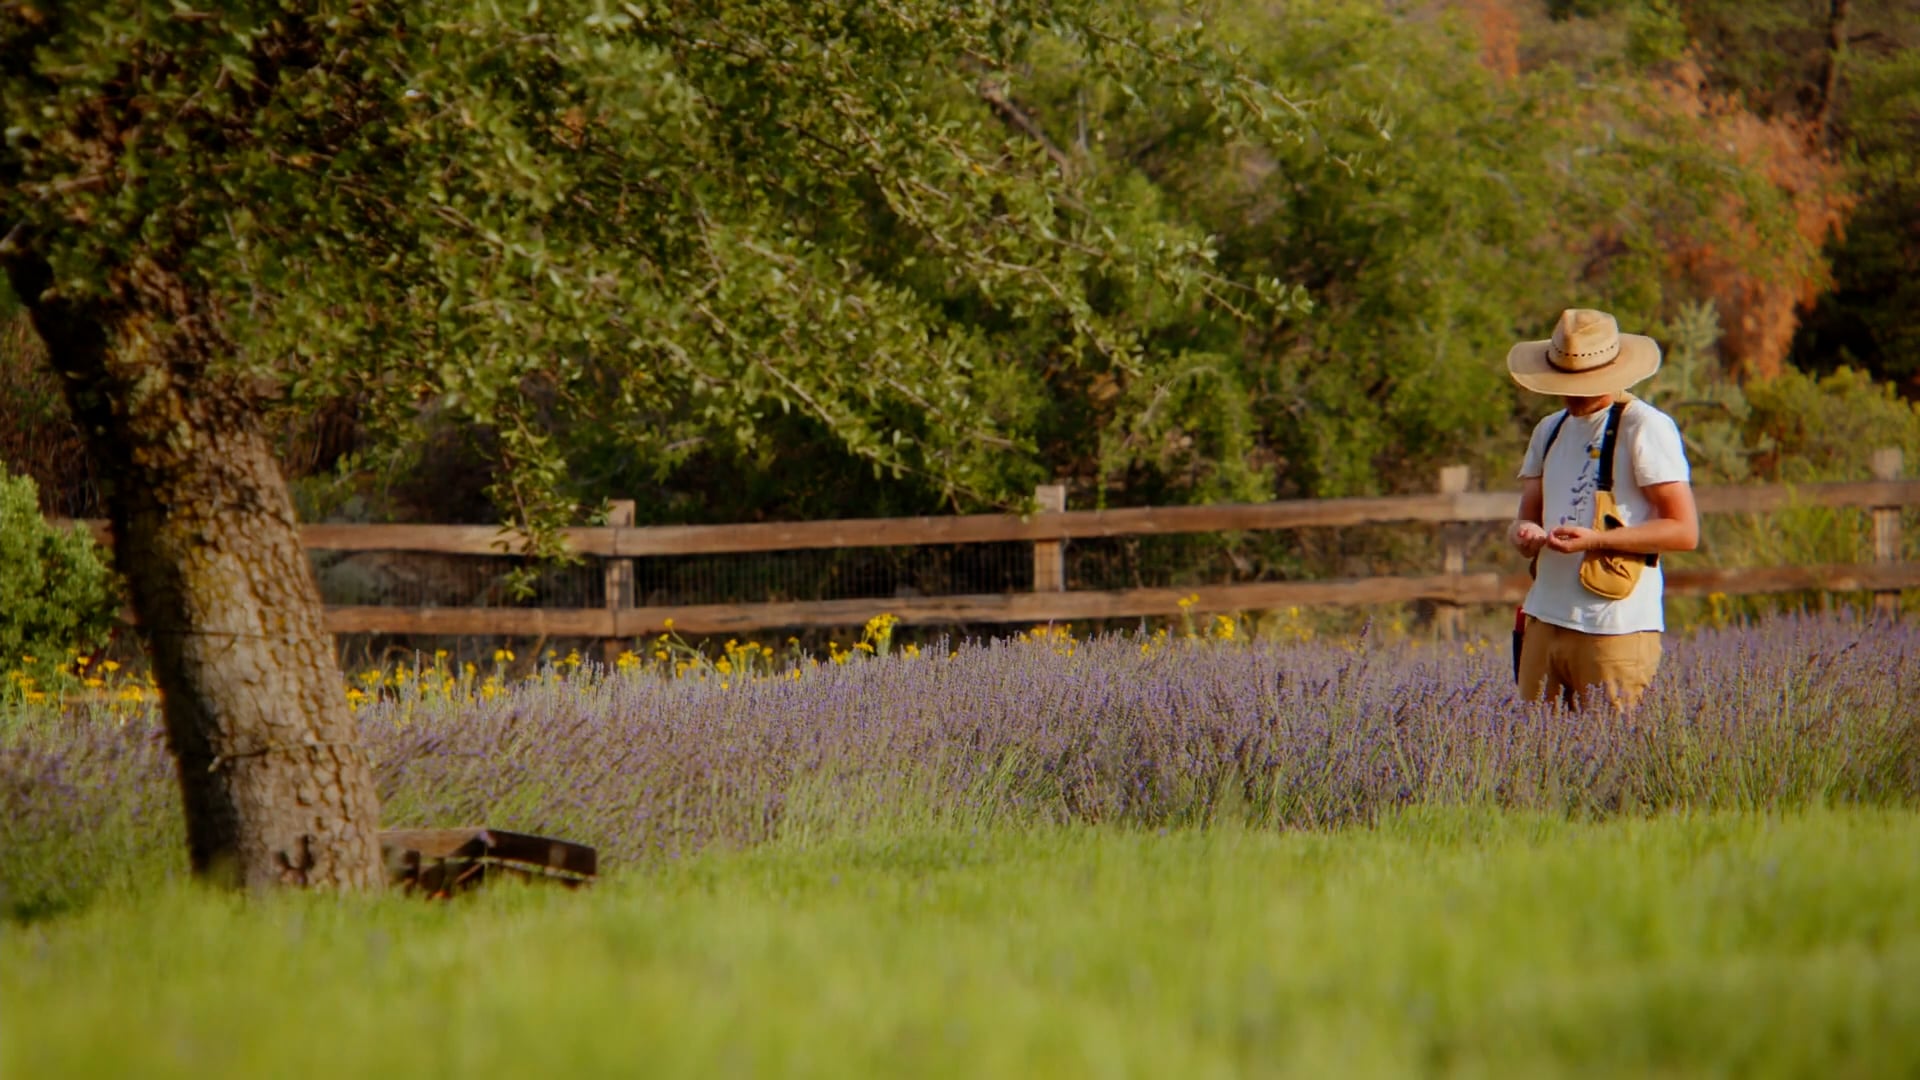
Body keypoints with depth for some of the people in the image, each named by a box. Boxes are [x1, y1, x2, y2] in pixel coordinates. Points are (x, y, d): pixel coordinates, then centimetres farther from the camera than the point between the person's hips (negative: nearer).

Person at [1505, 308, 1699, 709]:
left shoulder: (1645, 427, -6)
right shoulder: (1549, 431, 17)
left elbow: (1684, 532, -10)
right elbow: (1526, 519, 18)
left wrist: (1597, 540, -19)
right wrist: (1524, 534, -7)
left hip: (1617, 629, -6)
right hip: (1544, 619, 6)